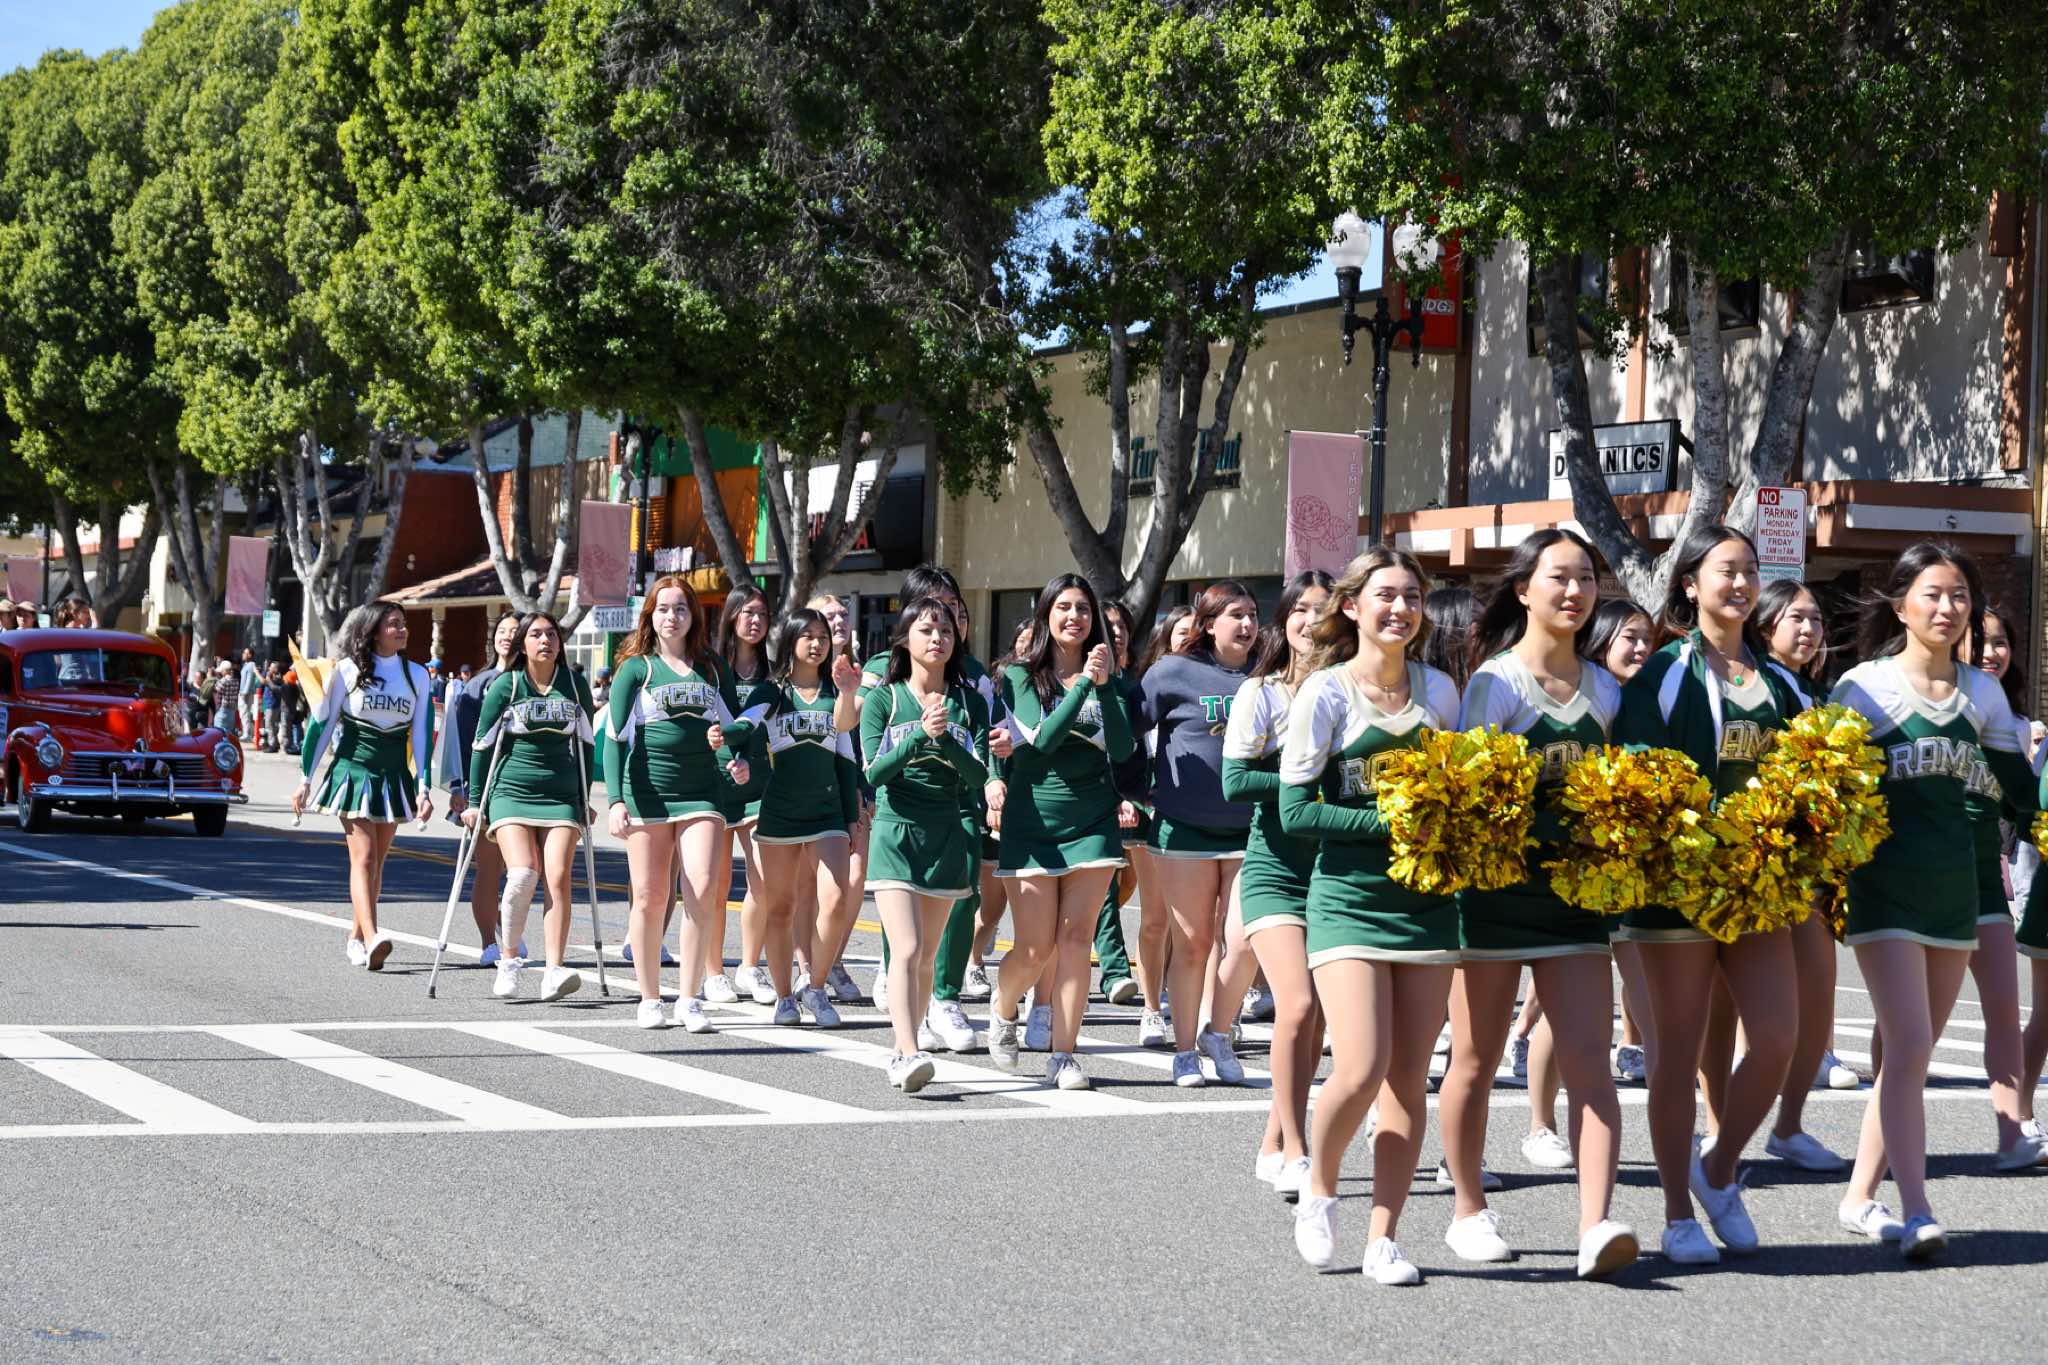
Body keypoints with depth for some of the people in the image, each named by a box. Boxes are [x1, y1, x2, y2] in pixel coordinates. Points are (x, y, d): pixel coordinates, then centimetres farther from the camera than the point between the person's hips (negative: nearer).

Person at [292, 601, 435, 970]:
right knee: (363, 855, -15)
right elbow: (322, 724, 3)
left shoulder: (417, 675, 7)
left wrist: (423, 787, -1)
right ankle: (371, 938, -28)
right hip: (354, 770, -4)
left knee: (376, 860, 7)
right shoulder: (348, 670, -2)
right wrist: (306, 779, 2)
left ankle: (356, 937, 19)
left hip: (394, 776, 4)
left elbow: (421, 734, 7)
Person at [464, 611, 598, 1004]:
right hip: (511, 793, -2)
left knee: (559, 878, -14)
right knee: (522, 873, -19)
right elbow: (483, 745, 5)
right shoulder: (504, 686, 2)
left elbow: (585, 744, 16)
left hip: (562, 797, 2)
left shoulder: (575, 685, 9)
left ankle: (554, 972, -19)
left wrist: (585, 800, 14)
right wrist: (475, 803, 4)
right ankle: (508, 962, -2)